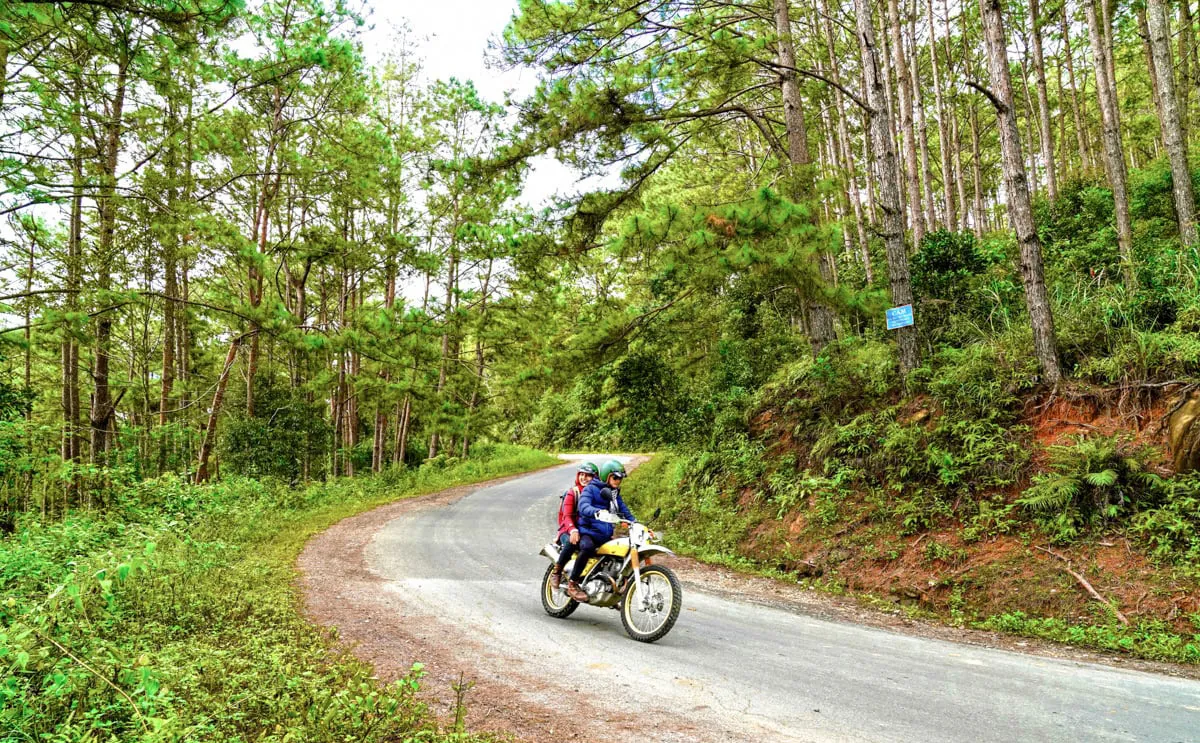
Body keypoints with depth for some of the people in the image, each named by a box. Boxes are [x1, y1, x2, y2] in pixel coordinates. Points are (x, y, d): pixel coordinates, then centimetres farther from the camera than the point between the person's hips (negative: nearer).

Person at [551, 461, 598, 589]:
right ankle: (557, 572, -18)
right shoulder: (572, 492, 1)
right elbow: (567, 515, -11)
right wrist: (573, 530, -32)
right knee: (571, 543, -38)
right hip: (569, 531, -4)